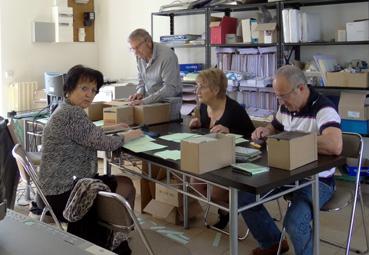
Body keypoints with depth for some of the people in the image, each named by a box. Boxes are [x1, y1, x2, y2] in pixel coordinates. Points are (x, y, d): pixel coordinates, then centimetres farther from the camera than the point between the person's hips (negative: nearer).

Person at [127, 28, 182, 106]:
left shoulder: (167, 56, -20)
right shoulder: (140, 55, 2)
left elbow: (170, 88, -26)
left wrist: (145, 101, -30)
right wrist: (140, 92, -4)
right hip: (151, 100, 6)